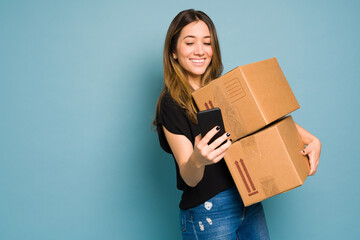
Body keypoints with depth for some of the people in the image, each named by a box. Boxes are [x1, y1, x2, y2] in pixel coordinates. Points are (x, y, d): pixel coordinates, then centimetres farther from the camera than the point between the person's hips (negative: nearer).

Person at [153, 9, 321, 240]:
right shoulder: (171, 104, -13)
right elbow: (189, 179, -17)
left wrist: (313, 140, -8)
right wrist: (197, 160, -39)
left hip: (250, 201, 6)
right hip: (208, 211, -5)